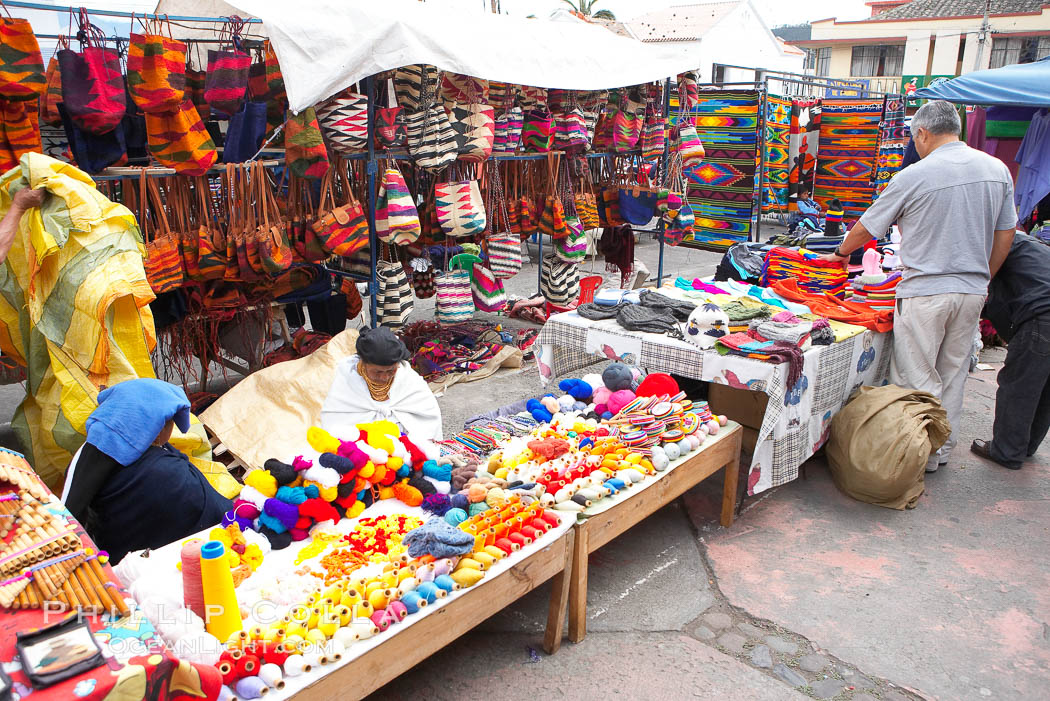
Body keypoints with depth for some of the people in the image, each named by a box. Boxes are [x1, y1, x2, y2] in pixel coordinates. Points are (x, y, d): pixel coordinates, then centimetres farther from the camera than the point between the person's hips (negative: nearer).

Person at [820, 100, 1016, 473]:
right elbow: (1005, 236, 12)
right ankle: (942, 449, 27)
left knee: (917, 378, 3)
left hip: (926, 291, -6)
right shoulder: (998, 169, 5)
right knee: (952, 373, 16)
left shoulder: (913, 176, -11)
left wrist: (840, 253, 18)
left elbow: (867, 227, 0)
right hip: (973, 291, 6)